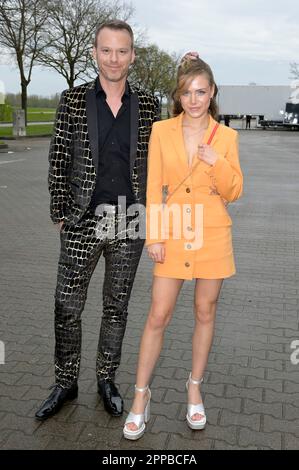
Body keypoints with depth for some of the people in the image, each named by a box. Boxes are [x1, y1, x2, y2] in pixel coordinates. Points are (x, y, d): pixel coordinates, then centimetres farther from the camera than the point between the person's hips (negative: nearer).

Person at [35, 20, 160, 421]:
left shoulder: (148, 105, 3)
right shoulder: (73, 100, 0)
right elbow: (58, 160, 0)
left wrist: (149, 211, 0)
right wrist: (60, 213, -2)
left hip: (129, 222, 1)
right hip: (83, 222, -1)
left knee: (117, 308, 13)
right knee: (67, 307, 6)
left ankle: (107, 379, 31)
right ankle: (66, 383, 26)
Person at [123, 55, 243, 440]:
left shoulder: (226, 137, 1)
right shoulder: (161, 131, 0)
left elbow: (234, 193, 1)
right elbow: (153, 188, -1)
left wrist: (217, 163, -17)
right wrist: (153, 237, -6)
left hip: (212, 236, 1)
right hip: (173, 235, 0)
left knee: (205, 313, 11)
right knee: (158, 316, 2)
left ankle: (195, 388, 29)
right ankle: (141, 396, 16)